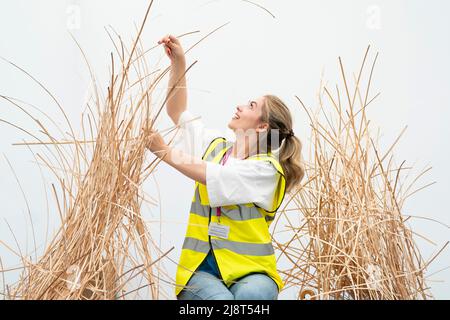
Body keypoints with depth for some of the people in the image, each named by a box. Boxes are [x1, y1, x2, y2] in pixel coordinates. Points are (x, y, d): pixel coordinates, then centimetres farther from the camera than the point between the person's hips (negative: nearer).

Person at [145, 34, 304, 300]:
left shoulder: (266, 168, -7)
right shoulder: (215, 147, 12)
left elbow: (211, 175, -16)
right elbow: (177, 112, 18)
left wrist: (164, 151, -9)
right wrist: (179, 63, 9)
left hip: (249, 270, -3)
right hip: (202, 268, 4)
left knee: (251, 296, -37)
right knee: (219, 298, -31)